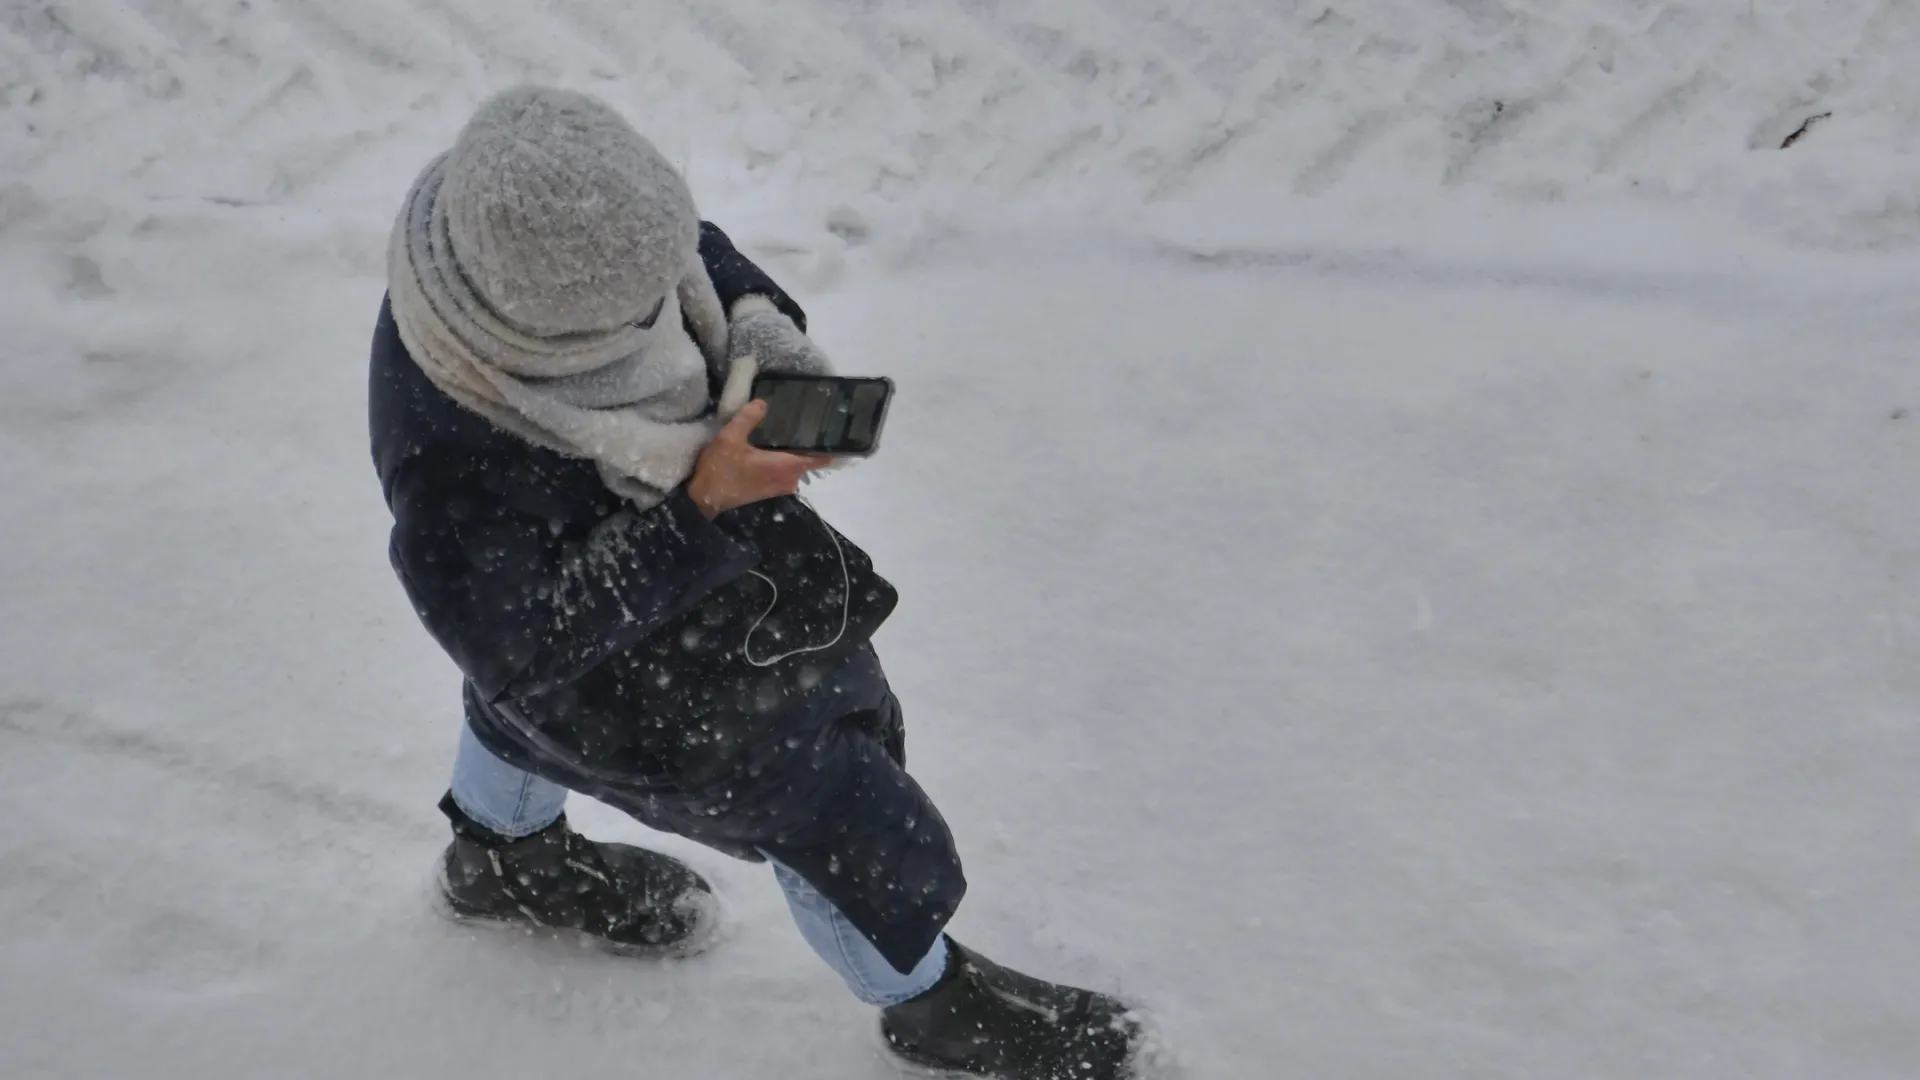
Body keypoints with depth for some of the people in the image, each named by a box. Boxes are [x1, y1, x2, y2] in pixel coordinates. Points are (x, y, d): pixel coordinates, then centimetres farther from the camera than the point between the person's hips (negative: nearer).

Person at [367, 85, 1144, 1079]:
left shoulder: (541, 214, -27)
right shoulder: (452, 462, -46)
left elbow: (699, 253, -7)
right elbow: (521, 650, -33)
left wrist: (763, 328, -27)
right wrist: (700, 510, -41)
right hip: (652, 694, -7)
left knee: (527, 715, 37)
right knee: (841, 822, 12)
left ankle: (505, 857, 73)